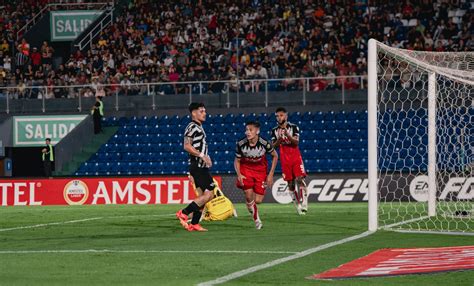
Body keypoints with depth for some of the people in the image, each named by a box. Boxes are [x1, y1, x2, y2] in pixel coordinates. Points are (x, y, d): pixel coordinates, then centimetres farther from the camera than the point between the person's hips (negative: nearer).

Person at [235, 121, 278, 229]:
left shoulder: (265, 143, -22)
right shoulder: (241, 144, -19)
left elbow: (275, 156, -4)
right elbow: (237, 161, -3)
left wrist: (271, 174, -6)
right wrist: (239, 175, -20)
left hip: (260, 171, 0)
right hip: (246, 169, 0)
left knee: (258, 200, -5)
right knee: (249, 195, -18)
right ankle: (257, 220, 4)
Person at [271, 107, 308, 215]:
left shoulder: (293, 127, -1)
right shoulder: (275, 131, 6)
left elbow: (296, 142, -12)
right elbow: (274, 146, 0)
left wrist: (287, 135, -28)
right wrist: (279, 139, -20)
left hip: (296, 157, -2)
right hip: (284, 159, 2)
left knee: (300, 179, -14)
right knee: (290, 183, 2)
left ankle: (304, 203, -12)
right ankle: (297, 205, 9)